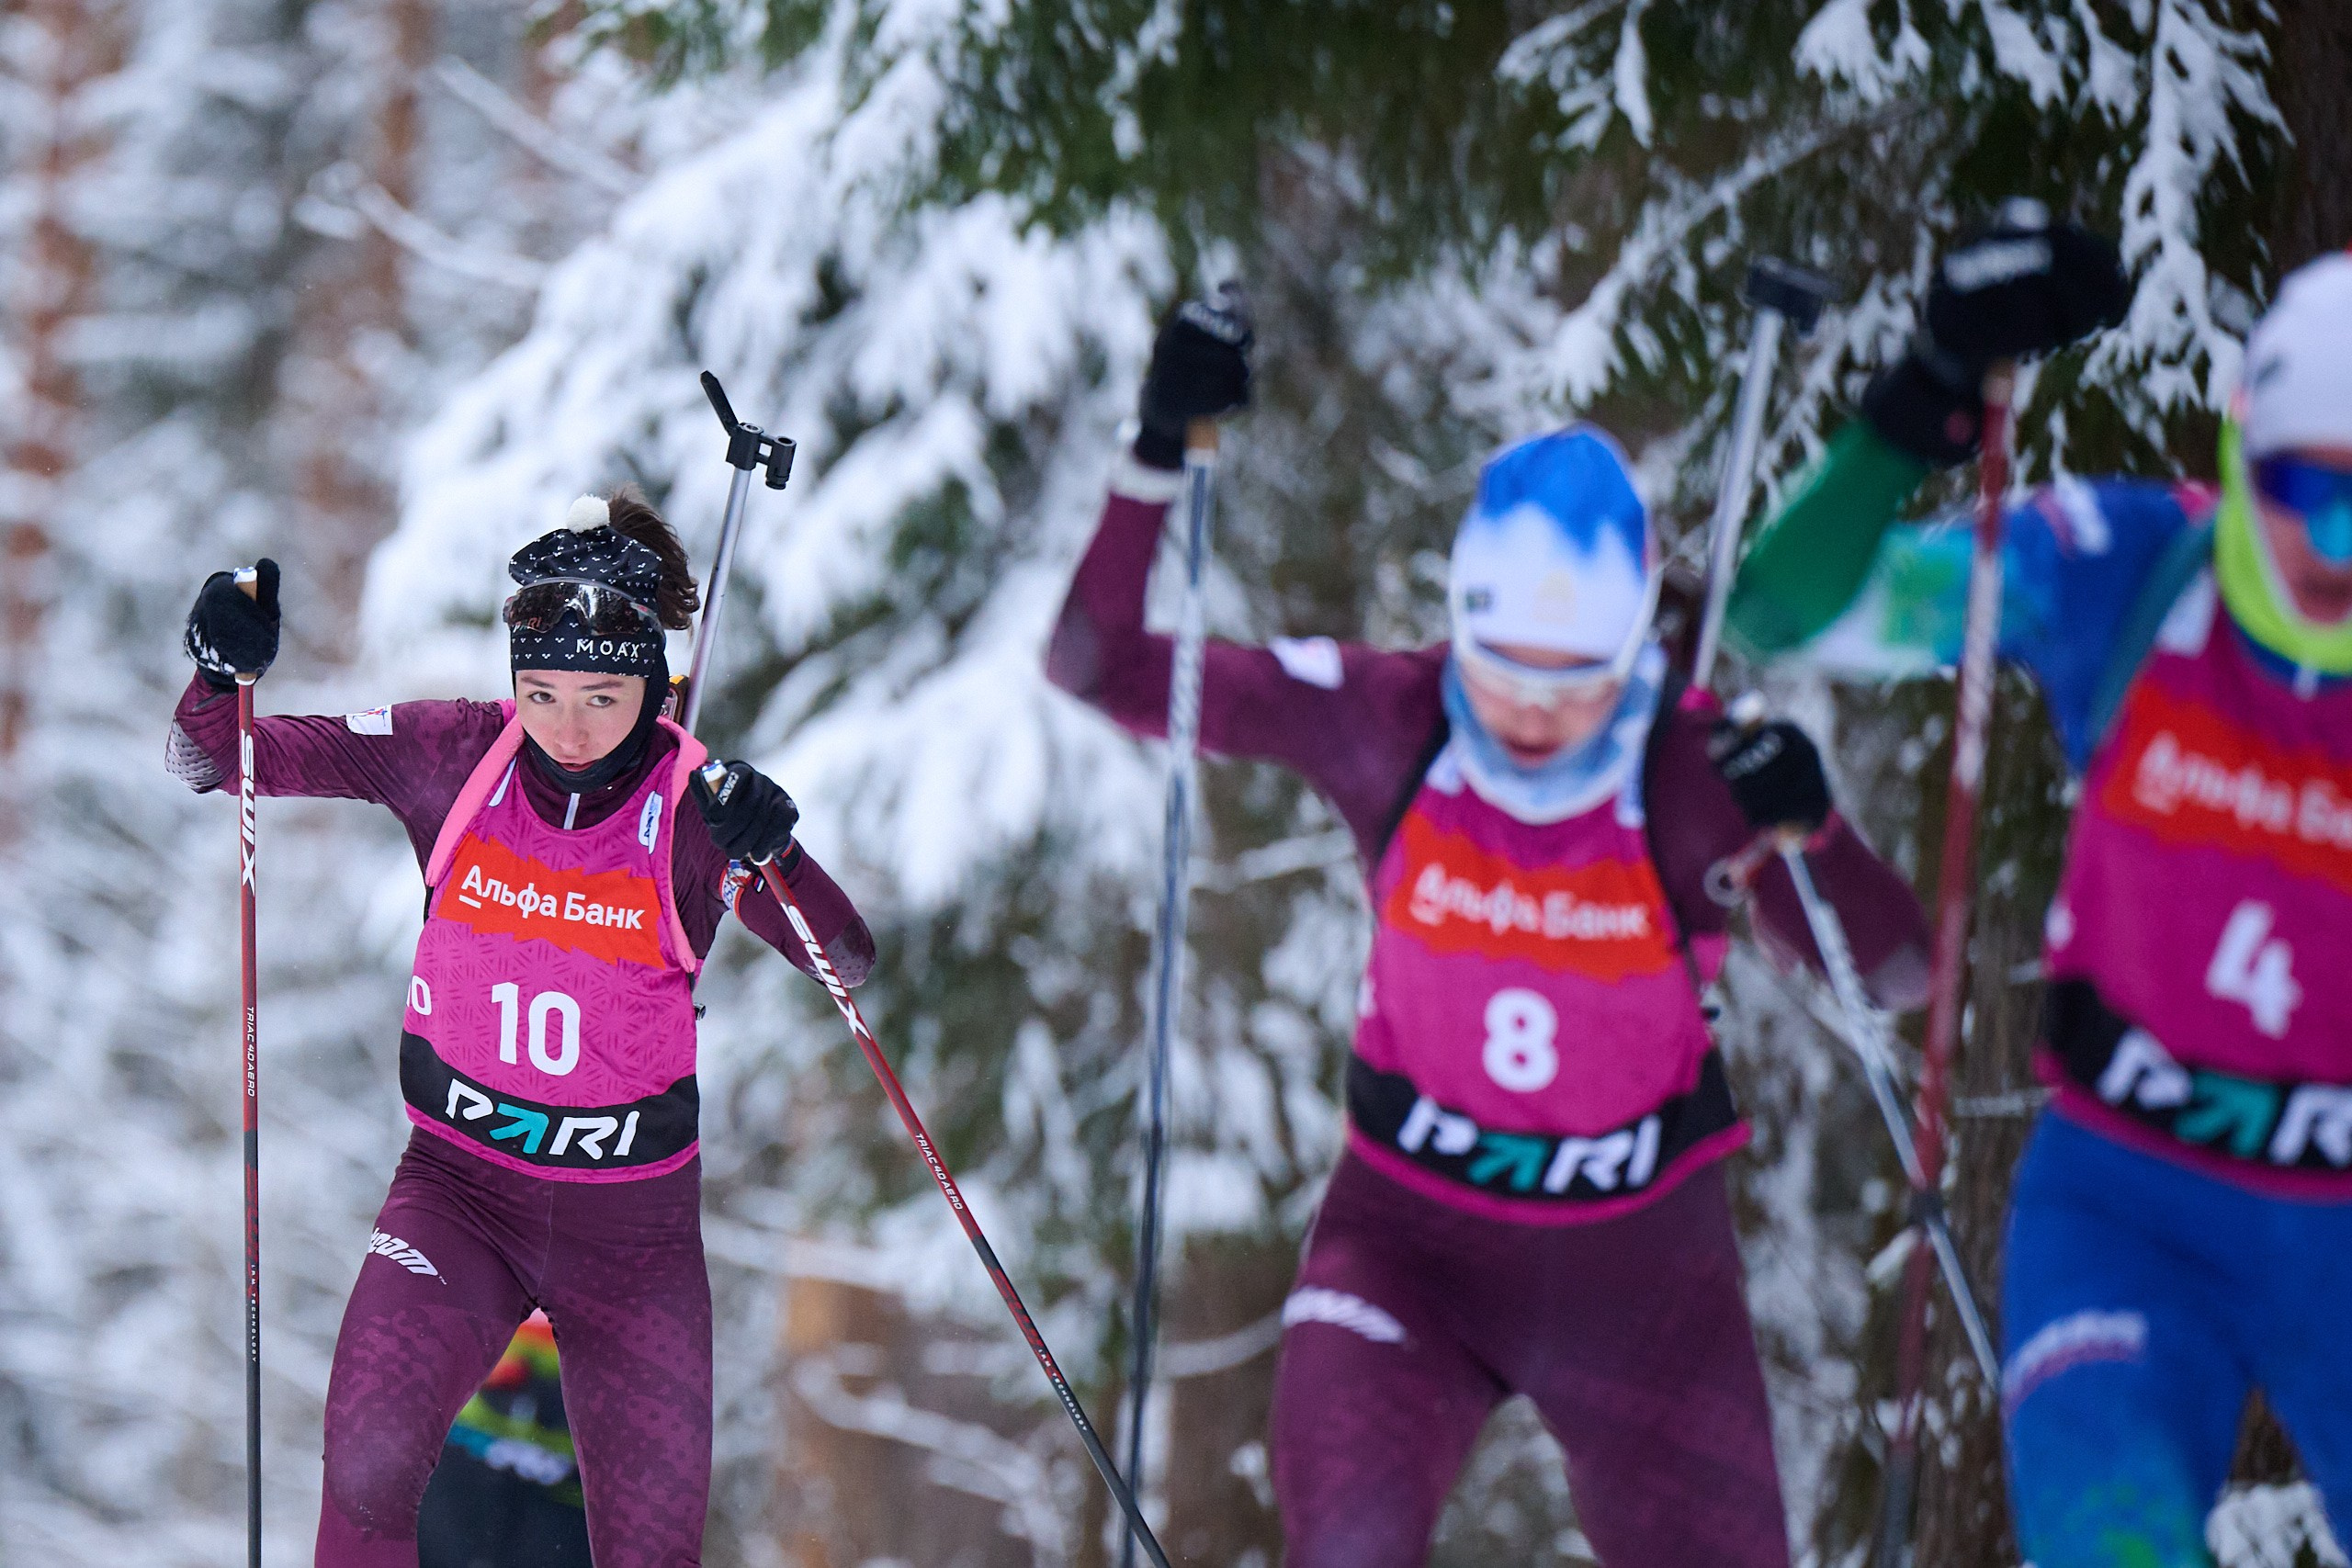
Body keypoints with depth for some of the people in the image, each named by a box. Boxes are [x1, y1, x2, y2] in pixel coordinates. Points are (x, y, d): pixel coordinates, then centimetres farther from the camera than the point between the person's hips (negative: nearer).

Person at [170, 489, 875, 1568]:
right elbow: (214, 761, -5)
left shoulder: (699, 807, -10)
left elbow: (846, 963, -17)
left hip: (632, 1222, 0)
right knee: (368, 1463, -26)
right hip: (458, 1186, 0)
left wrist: (773, 855, -36)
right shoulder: (453, 758, -8)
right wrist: (224, 675, -27)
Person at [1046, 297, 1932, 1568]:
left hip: (1638, 1264, 1)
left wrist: (1811, 832, -34)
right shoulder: (1381, 724, -15)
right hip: (1410, 1237, 0)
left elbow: (1900, 976, -15)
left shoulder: (1706, 770, -17)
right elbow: (1095, 667, -14)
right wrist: (1159, 458, -27)